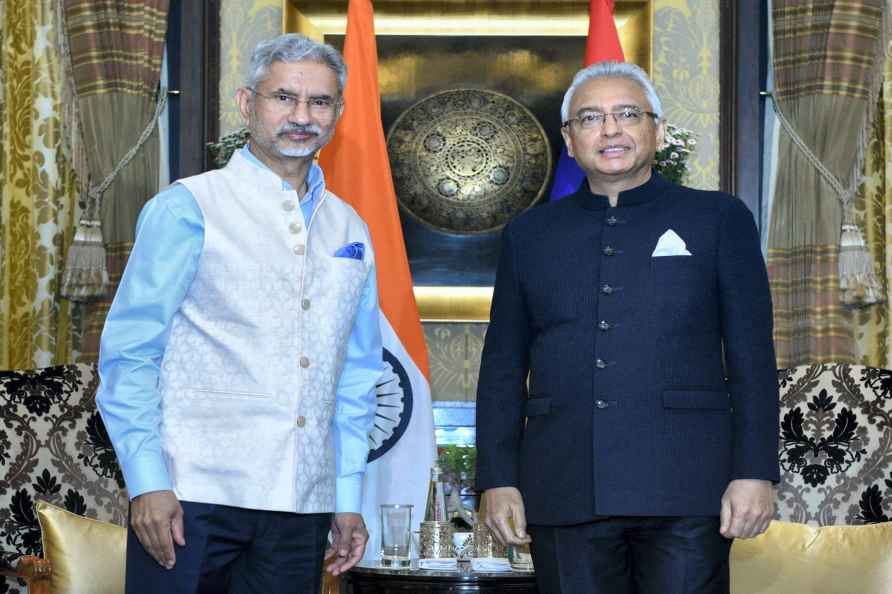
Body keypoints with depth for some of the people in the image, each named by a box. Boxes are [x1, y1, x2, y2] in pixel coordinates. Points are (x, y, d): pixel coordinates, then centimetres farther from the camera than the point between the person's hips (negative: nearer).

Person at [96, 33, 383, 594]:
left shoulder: (350, 230, 14)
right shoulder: (188, 209, -1)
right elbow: (129, 354, -4)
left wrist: (348, 497, 12)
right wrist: (147, 481, -11)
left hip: (301, 506, 4)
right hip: (189, 498, -4)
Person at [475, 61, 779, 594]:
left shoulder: (719, 219, 7)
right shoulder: (529, 234, 14)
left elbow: (752, 359, 3)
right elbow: (503, 367, 13)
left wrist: (755, 472, -6)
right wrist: (498, 479, 5)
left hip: (685, 489, -2)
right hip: (564, 494, 2)